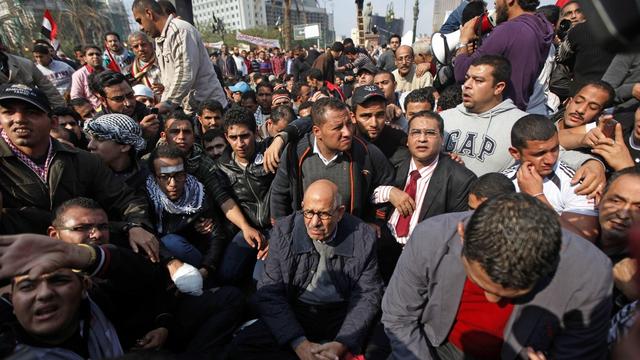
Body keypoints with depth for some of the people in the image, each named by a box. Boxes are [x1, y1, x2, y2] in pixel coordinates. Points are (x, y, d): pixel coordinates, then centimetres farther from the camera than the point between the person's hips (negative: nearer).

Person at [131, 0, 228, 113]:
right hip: (190, 108, 8)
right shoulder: (159, 39, 15)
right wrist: (163, 103, 4)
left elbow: (186, 76, -21)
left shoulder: (180, 30, -14)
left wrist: (166, 104, -16)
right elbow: (167, 78, 17)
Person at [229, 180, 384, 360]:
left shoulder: (363, 237, -8)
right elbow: (270, 292, -7)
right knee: (242, 345, -21)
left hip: (343, 315, -1)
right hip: (294, 313, 1)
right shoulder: (284, 232, -7)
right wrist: (300, 343, -20)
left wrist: (341, 344, -18)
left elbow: (367, 295, -3)